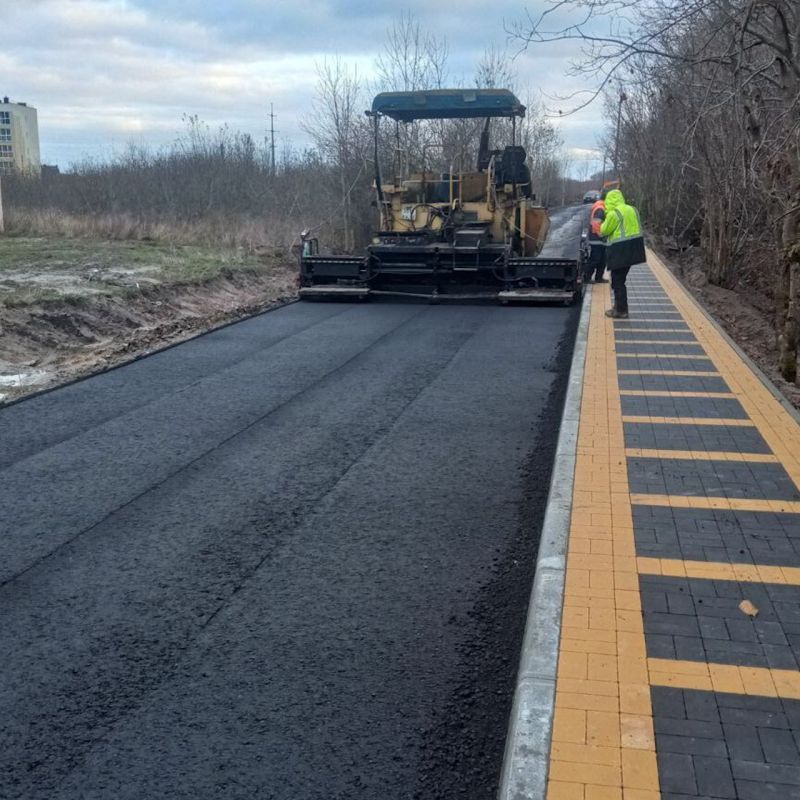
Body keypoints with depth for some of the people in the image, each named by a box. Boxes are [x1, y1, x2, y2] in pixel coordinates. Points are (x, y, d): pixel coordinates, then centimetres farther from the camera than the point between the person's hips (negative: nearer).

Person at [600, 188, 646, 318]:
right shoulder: (632, 210, 11)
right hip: (632, 249, 8)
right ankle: (619, 306, 27)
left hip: (619, 251, -8)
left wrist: (602, 225, 11)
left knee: (617, 281, 1)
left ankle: (621, 311, 4)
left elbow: (604, 231, -7)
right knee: (620, 279, 19)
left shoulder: (613, 214, -15)